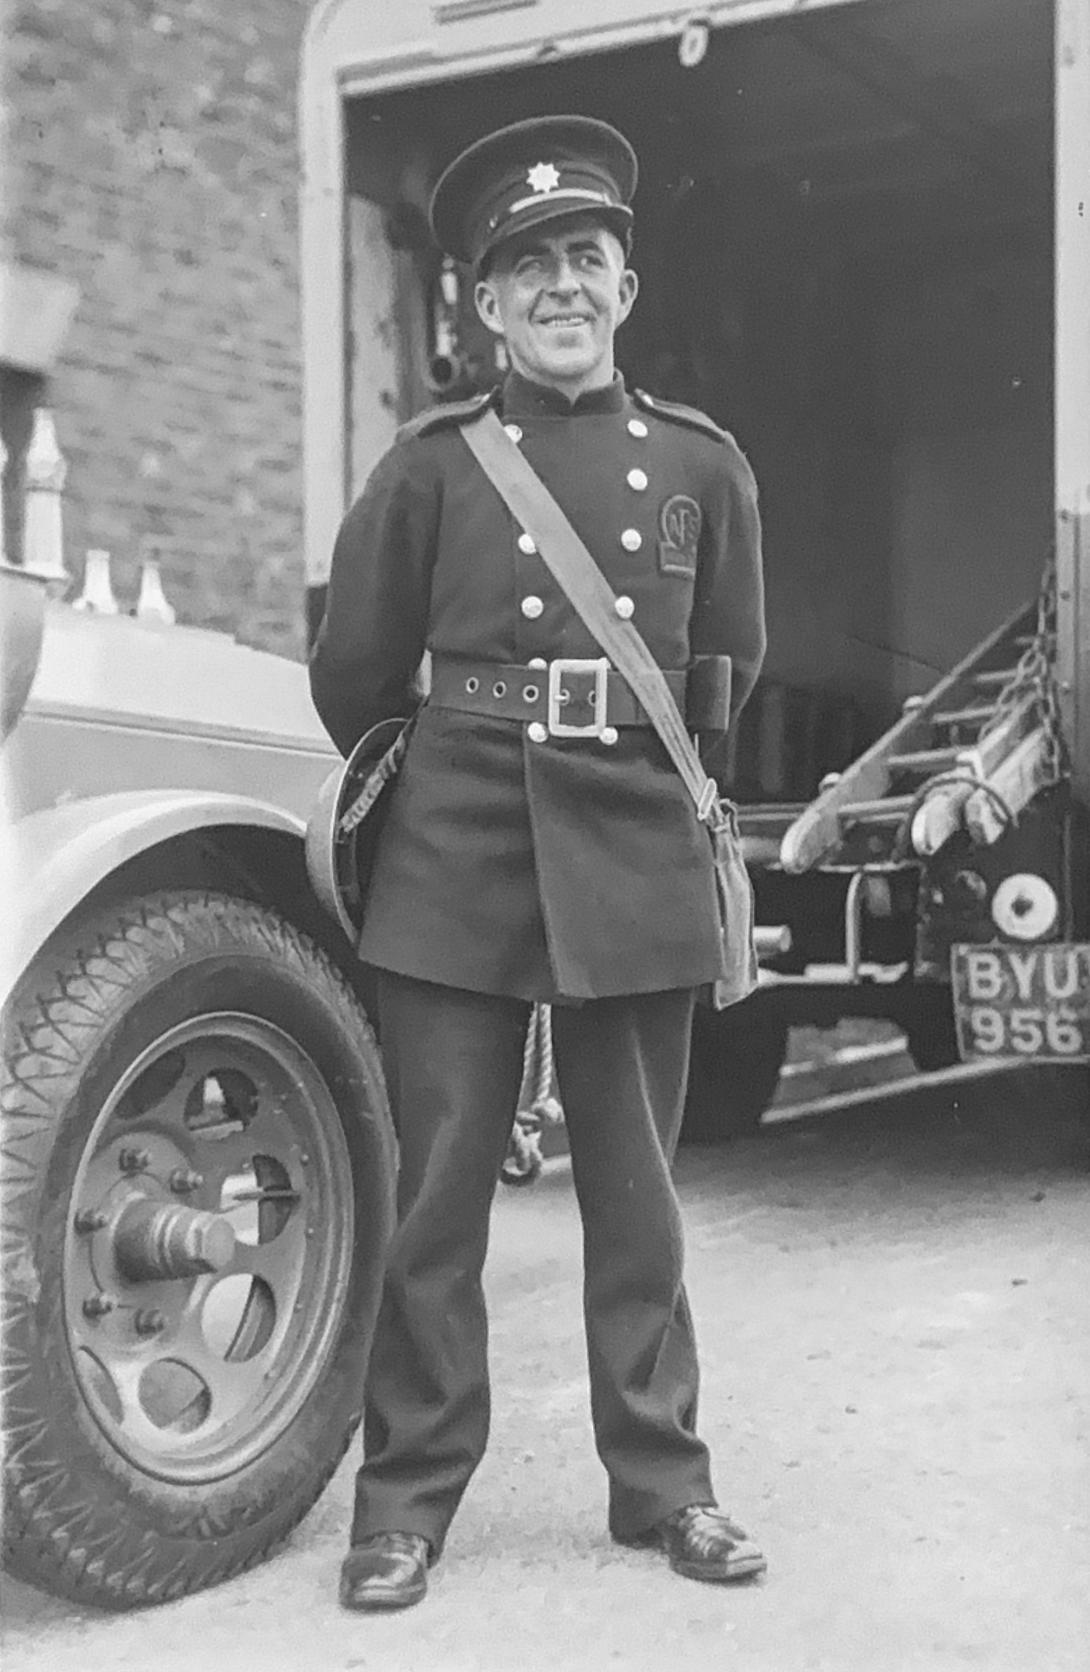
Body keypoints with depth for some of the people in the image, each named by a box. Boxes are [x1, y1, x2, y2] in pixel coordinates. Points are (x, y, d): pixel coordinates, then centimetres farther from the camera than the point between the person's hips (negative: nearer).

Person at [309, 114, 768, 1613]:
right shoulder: (433, 464, 3)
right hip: (456, 861, -1)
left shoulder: (703, 464, 7)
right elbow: (353, 678, 11)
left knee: (635, 1187, 9)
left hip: (638, 864, 1)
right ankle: (408, 1497, 14)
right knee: (439, 1188, 3)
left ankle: (662, 1479, 21)